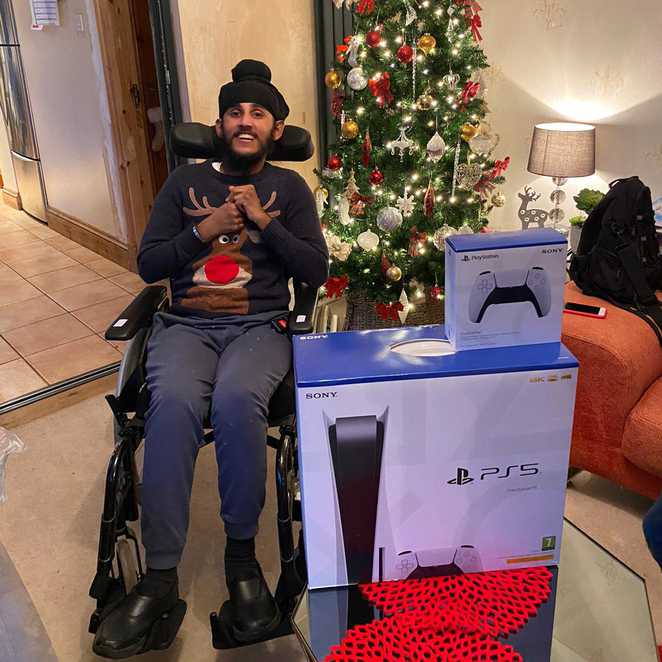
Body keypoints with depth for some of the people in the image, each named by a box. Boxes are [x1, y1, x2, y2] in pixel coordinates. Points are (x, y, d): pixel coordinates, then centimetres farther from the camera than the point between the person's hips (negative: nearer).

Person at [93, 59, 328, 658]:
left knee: (235, 400, -36)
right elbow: (148, 266, 9)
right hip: (188, 324, 1)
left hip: (260, 326, -1)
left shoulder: (289, 187, 15)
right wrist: (204, 229, -4)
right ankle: (160, 575, -25)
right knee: (173, 403, -33)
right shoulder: (186, 181, 16)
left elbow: (316, 272, 4)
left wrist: (262, 221, -5)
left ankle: (242, 553, -16)